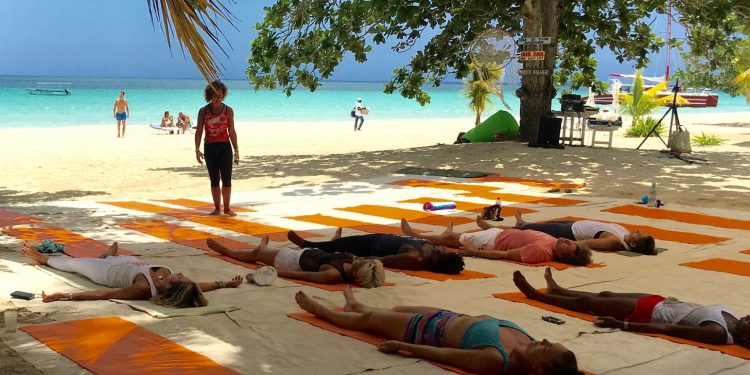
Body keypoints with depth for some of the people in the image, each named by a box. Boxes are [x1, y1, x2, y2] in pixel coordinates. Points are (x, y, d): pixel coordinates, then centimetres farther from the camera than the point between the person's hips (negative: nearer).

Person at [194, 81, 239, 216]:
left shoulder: (228, 111, 1)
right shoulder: (203, 111, 1)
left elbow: (232, 132, 5)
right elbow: (199, 131, -1)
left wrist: (236, 150, 4)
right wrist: (197, 149, -11)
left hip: (225, 147, 0)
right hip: (210, 148, 0)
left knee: (227, 179, -4)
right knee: (214, 180, 5)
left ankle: (227, 208, 5)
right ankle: (217, 209, 13)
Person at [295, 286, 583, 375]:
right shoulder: (527, 344, -29)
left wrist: (399, 346, -24)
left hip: (430, 330, -7)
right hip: (454, 318, 7)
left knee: (368, 318, 20)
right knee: (395, 308, 36)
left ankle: (319, 309, 52)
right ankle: (355, 305, 71)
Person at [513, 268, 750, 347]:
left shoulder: (718, 334, -32)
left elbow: (668, 329, -31)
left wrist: (620, 325, -27)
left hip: (647, 313, -7)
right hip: (657, 304, 7)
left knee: (585, 302, 9)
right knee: (604, 295, 25)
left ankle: (535, 294, 30)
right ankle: (556, 290, 50)